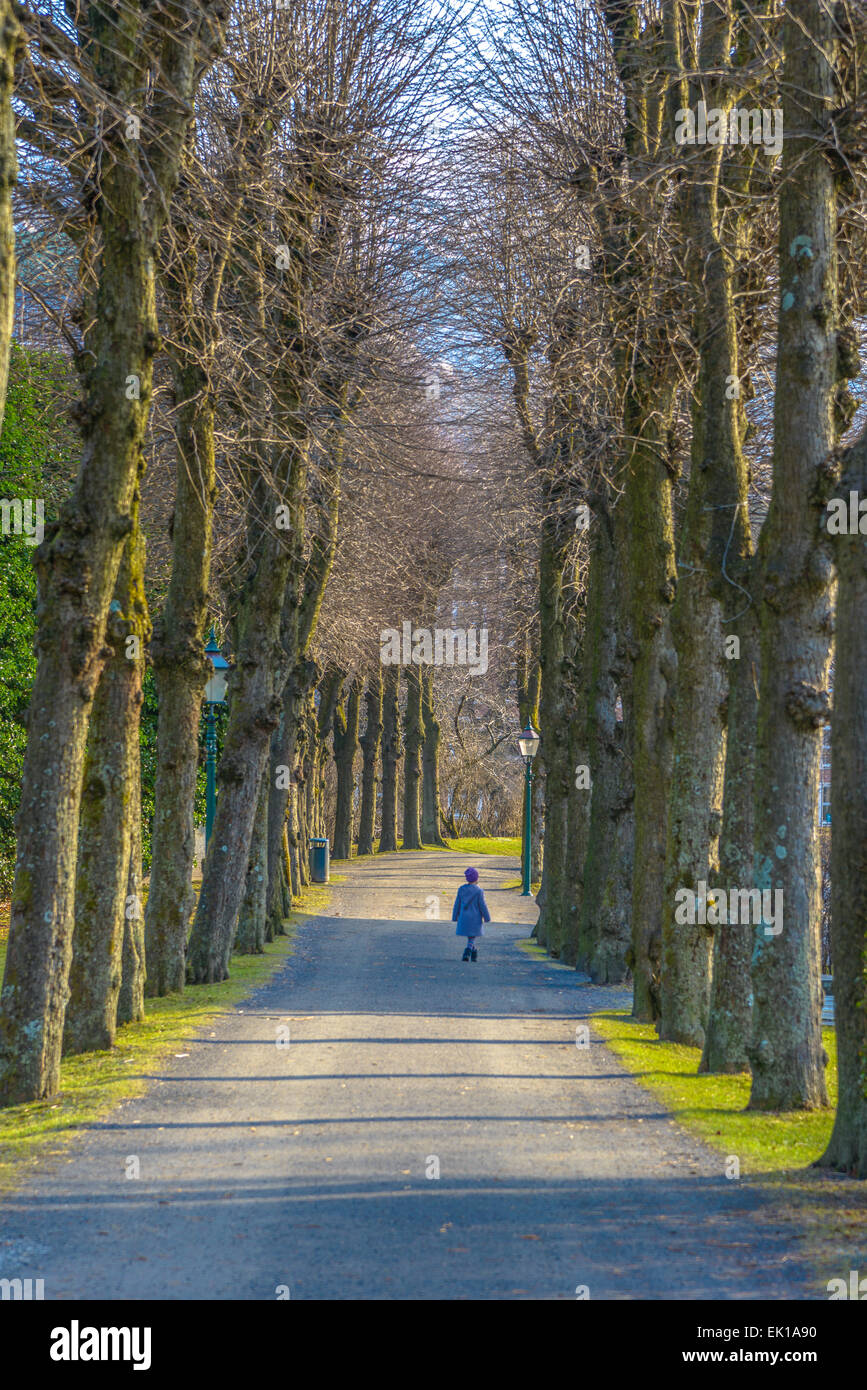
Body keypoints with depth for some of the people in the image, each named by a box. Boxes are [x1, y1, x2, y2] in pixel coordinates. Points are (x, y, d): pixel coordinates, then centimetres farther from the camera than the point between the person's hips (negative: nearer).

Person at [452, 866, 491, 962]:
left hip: (464, 917, 4)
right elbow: (482, 905, -10)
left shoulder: (461, 889, -1)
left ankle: (474, 954, 27)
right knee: (472, 937, 2)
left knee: (471, 937, 19)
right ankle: (467, 953, -15)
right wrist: (487, 918, 1)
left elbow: (457, 904, 3)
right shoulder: (478, 891, -13)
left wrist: (455, 917, 10)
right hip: (475, 918, -4)